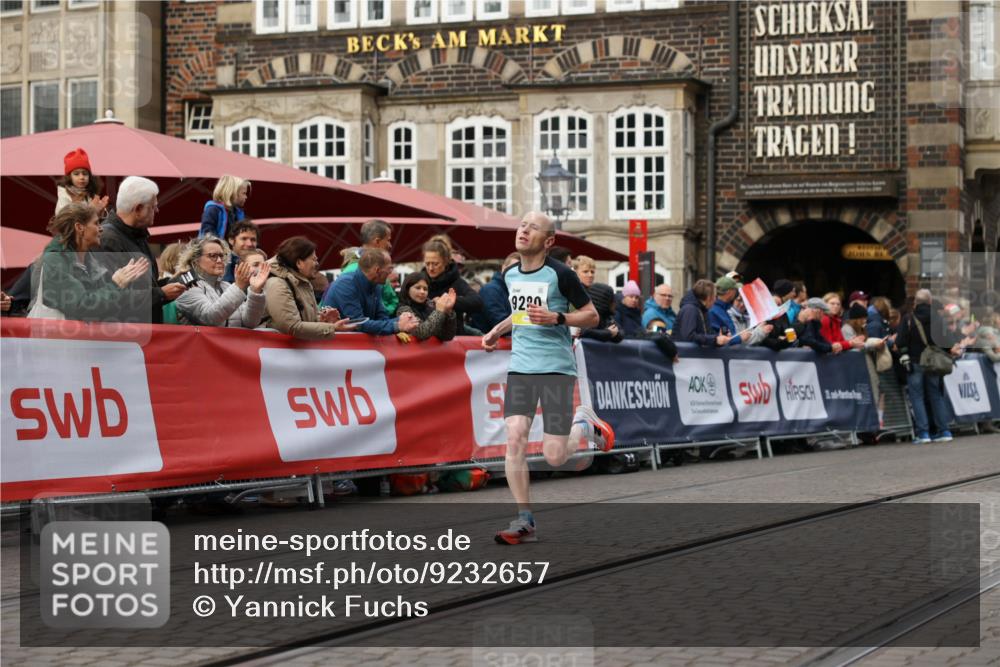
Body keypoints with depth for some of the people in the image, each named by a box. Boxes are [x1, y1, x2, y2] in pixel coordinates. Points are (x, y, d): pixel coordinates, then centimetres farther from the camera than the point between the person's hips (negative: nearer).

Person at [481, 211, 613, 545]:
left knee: (554, 457, -6)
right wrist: (498, 329, 13)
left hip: (557, 367, -5)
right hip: (520, 366, 5)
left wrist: (556, 318, -18)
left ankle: (584, 424, 28)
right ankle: (524, 521, -5)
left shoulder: (560, 274, -8)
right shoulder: (510, 274, 10)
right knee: (515, 439, -13)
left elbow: (592, 315, -2)